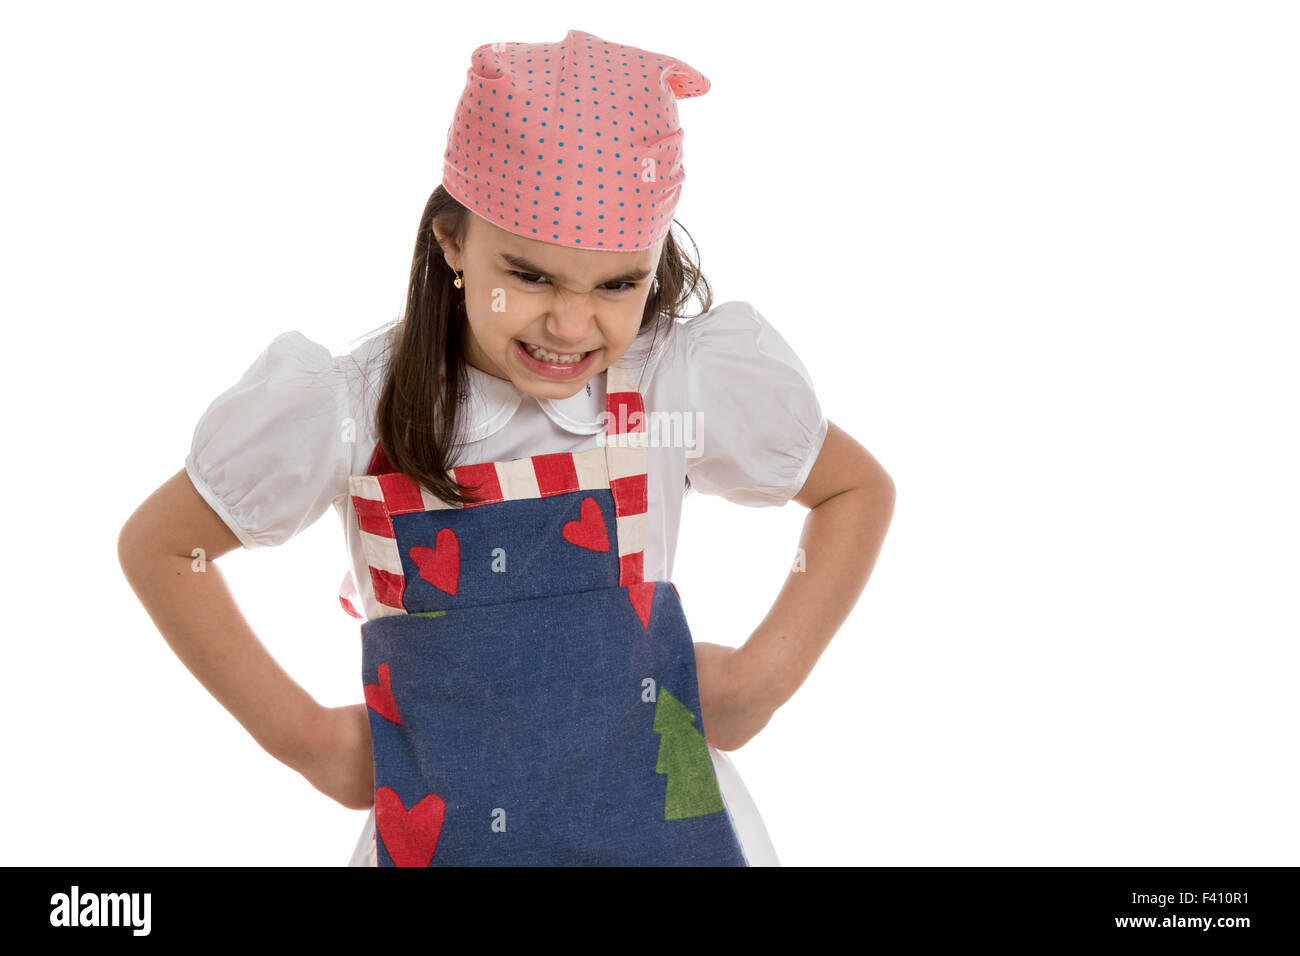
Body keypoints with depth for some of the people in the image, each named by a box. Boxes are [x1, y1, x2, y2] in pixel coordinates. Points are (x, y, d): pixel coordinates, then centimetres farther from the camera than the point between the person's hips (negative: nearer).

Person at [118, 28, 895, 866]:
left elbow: (859, 491, 4)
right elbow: (158, 545, -1)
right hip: (440, 825, 0)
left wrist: (765, 676, -4)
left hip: (660, 819, 1)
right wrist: (298, 732, -3)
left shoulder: (685, 386, -13)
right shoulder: (354, 411, -15)